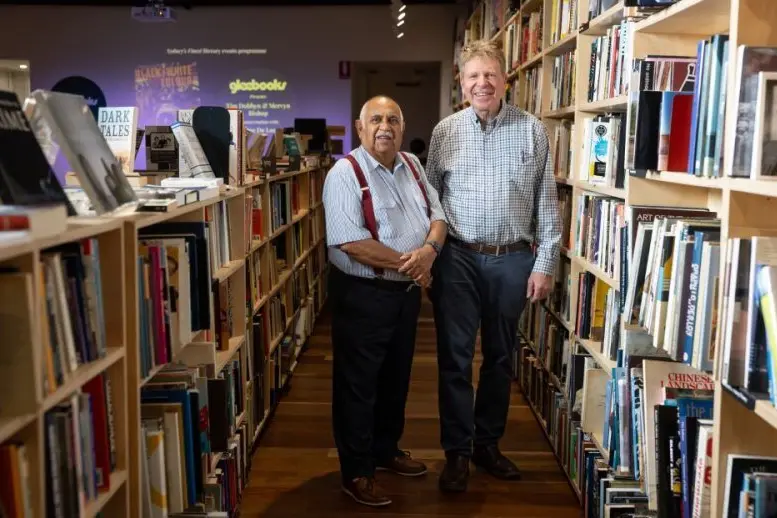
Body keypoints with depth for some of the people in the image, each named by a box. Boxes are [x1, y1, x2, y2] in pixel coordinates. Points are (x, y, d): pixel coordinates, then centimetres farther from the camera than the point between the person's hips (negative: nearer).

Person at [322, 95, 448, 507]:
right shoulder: (346, 173, -16)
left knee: (395, 378, 20)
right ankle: (356, 472, 19)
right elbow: (351, 242, -25)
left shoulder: (412, 166, 7)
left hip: (407, 291, 7)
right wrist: (407, 264, -19)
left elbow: (437, 215, 7)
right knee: (358, 384, 5)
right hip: (362, 295, -7)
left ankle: (386, 450, 39)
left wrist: (430, 249, -16)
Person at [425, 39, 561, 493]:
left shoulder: (532, 130, 1)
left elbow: (547, 201, 1)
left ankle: (488, 443, 28)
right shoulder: (445, 132, 3)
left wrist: (545, 263, -3)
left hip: (513, 259, 0)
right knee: (455, 358, 2)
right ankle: (457, 452, 15)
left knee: (500, 357, 12)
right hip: (458, 258, 0)